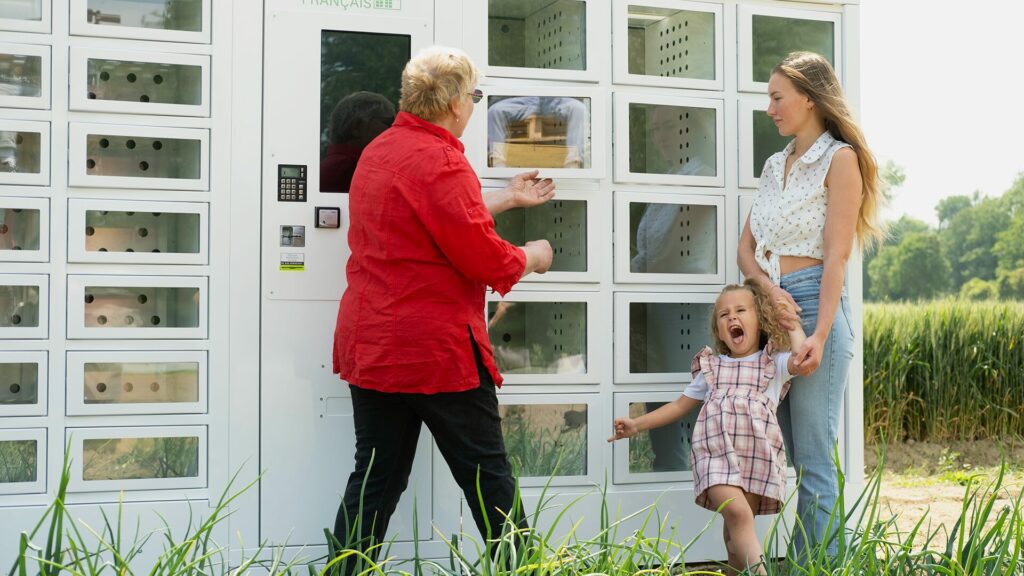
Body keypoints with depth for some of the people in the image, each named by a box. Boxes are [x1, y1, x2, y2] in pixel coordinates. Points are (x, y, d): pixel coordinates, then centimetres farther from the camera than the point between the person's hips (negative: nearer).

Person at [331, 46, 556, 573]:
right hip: (436, 350, -8)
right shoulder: (439, 160, -17)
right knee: (489, 479, 5)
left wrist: (506, 198, 31)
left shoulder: (377, 151, 13)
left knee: (375, 481, 11)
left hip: (370, 346, 9)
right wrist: (531, 257, 3)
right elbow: (482, 255, -17)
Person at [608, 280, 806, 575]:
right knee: (736, 513, -22)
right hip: (716, 451, 1)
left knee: (737, 527, -2)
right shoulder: (710, 368, 23)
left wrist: (793, 324, 4)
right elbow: (680, 405, 28)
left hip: (757, 454, 0)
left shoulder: (774, 362, 15)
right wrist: (637, 424, 24)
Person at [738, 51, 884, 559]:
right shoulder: (775, 165, 19)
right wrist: (767, 286, -7)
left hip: (814, 303, -7)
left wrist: (820, 335, -19)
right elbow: (746, 248, 15)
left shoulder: (840, 159, -3)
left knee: (814, 460, -7)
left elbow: (836, 256, -11)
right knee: (785, 455, 8)